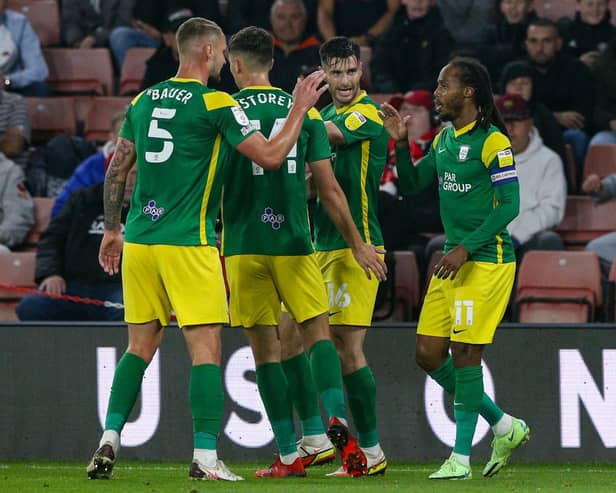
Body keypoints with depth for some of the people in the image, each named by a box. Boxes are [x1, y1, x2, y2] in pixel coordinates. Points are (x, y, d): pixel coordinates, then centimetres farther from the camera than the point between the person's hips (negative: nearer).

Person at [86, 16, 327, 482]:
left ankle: (108, 443, 5)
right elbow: (270, 156, -8)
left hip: (139, 241, 6)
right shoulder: (215, 103, -7)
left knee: (140, 346, 13)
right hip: (188, 244, -6)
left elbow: (116, 169, 14)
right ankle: (206, 457, -9)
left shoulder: (144, 101, 11)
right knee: (206, 349, -4)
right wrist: (300, 109, 4)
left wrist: (112, 230, 23)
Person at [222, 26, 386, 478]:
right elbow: (329, 189, 5)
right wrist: (358, 244, 13)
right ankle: (335, 419, -15)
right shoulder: (304, 111, 4)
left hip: (243, 246, -1)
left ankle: (290, 454, 2)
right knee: (317, 330, 10)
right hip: (294, 242, 1)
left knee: (266, 347, 3)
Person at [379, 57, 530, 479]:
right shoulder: (443, 139, 13)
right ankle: (504, 428, 18)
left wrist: (466, 249, -20)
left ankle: (461, 458, -4)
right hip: (455, 259, 9)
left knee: (465, 353, -10)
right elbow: (411, 186, 19)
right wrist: (401, 143, 3)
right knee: (428, 354, 5)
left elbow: (509, 205, -16)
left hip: (487, 259, -9)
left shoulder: (492, 142, -12)